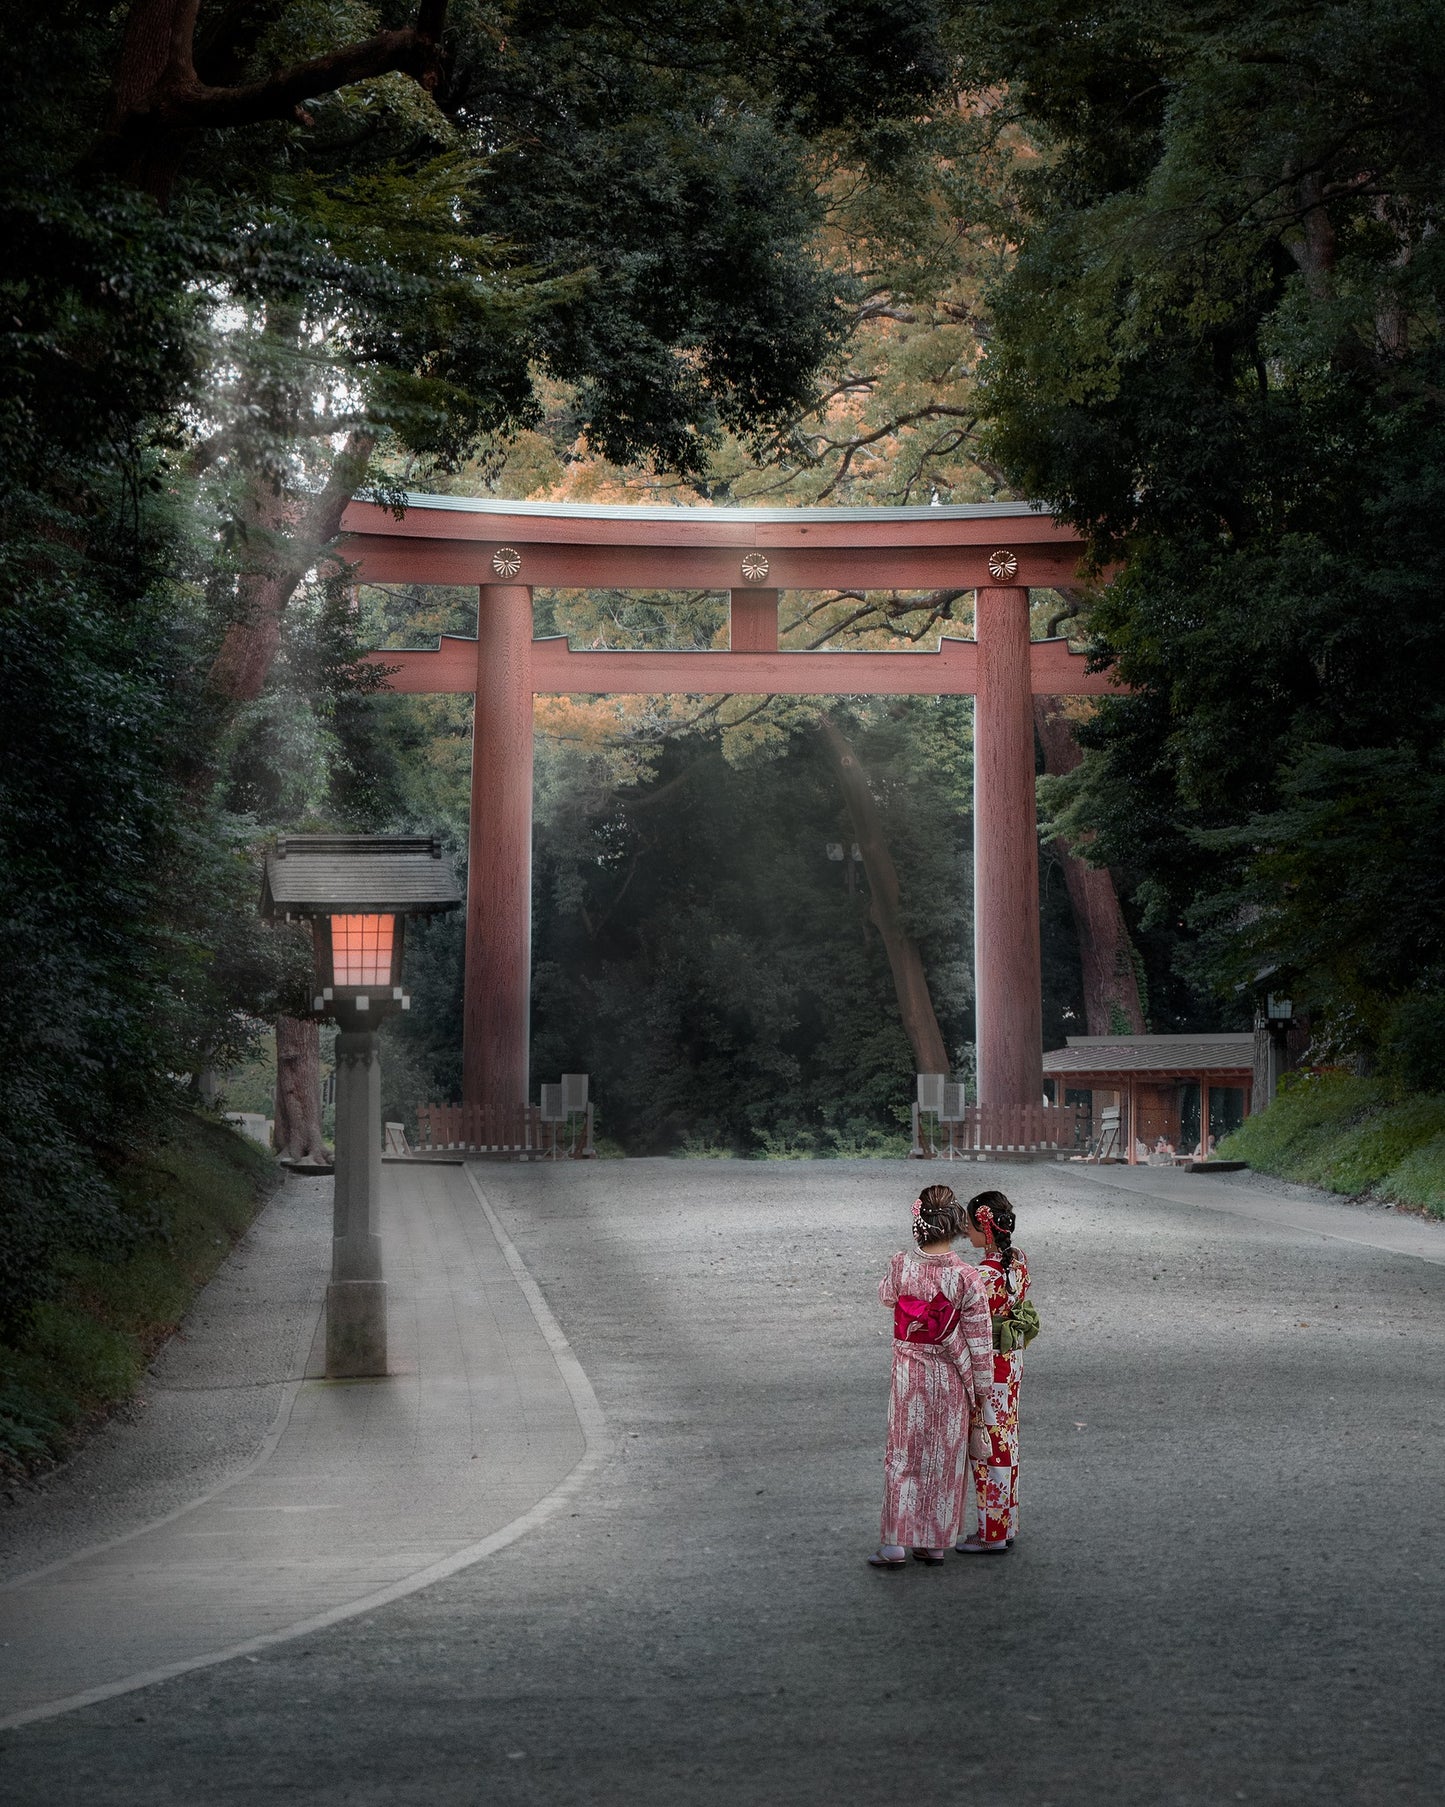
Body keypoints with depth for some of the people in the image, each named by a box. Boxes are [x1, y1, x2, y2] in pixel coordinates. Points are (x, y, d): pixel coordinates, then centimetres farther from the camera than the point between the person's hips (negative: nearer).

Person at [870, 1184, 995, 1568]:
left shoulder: (901, 1265, -12)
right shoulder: (967, 1278, -17)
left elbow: (886, 1295, 12)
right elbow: (978, 1341, -11)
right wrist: (981, 1389, 0)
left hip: (909, 1374, 1)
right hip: (951, 1378, -1)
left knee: (903, 1454, 10)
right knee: (945, 1457, 12)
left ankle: (896, 1543, 7)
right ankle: (936, 1544, 19)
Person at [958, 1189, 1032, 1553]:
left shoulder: (985, 1275, -24)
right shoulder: (1019, 1260, 2)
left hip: (988, 1367, -8)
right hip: (1012, 1362, 8)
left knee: (989, 1448, 2)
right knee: (1005, 1444, 17)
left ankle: (992, 1534, 12)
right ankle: (1007, 1526, 26)